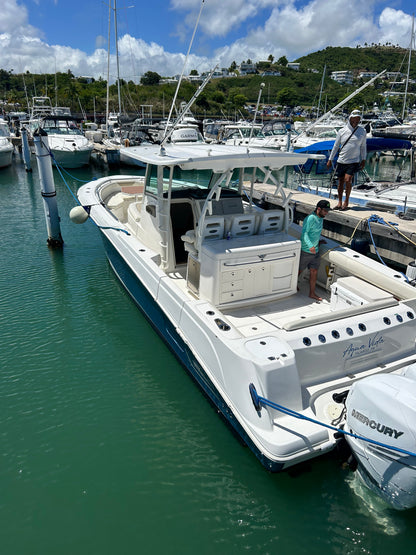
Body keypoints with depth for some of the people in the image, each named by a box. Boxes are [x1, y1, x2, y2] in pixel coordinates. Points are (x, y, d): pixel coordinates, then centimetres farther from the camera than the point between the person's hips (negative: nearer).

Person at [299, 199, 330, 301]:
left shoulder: (321, 218, 8)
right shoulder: (310, 218, -20)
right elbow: (304, 233, -27)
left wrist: (320, 239, 13)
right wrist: (310, 246, -37)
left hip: (315, 251, 7)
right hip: (305, 251, -7)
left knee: (314, 272, 8)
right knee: (299, 270, 12)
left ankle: (312, 293, 18)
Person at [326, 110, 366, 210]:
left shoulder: (362, 131, 5)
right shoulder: (342, 131, 2)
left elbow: (363, 146, 13)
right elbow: (336, 146, 8)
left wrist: (363, 160, 12)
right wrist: (330, 159, 8)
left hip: (354, 161, -1)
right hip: (341, 161, 1)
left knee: (348, 180, -15)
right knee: (340, 182, 5)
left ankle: (346, 201, 1)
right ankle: (340, 202, 16)